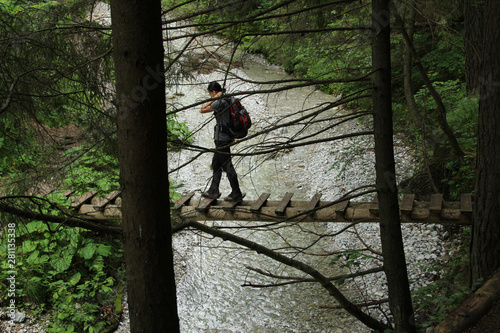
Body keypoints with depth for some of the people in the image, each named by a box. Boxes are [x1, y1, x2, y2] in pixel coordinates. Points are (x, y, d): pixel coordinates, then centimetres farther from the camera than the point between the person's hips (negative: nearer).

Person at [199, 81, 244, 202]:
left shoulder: (221, 102, -19)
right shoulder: (226, 100, 11)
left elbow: (202, 110, -15)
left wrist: (214, 98, -15)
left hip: (222, 138, -10)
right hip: (222, 138, 10)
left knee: (227, 166, -3)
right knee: (216, 164, 18)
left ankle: (236, 194, 5)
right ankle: (213, 192, 26)